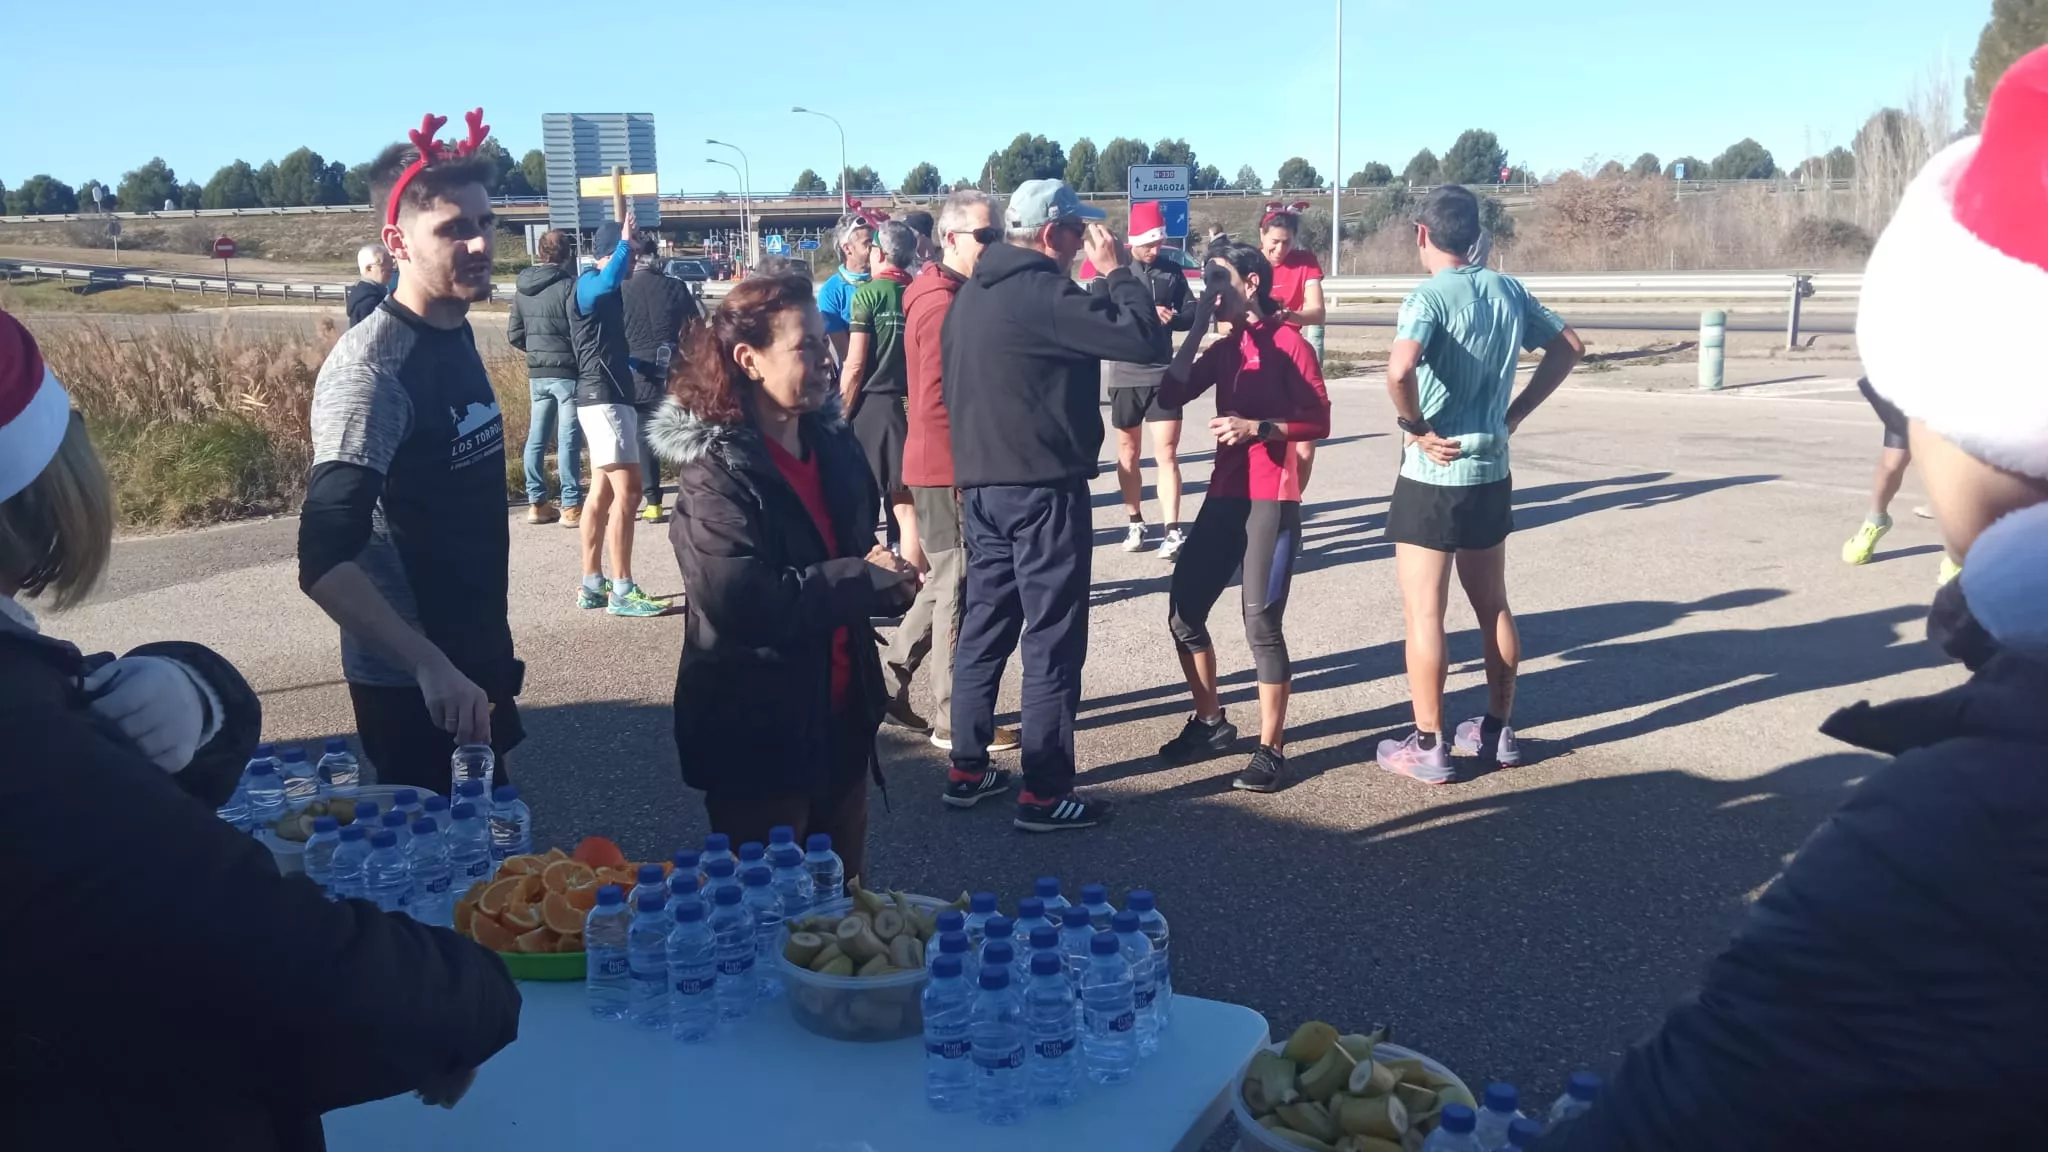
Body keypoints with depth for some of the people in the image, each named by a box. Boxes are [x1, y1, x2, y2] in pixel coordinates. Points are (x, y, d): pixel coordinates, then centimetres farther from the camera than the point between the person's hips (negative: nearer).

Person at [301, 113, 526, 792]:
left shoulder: (456, 337, 5)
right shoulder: (370, 370, -22)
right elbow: (325, 563, -31)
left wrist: (484, 656, 18)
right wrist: (430, 666, -37)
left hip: (472, 662, 8)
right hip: (412, 686, -8)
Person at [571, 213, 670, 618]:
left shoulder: (604, 289, 19)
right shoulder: (588, 283, -12)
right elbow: (610, 280, -38)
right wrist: (624, 240, -26)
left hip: (610, 396, 11)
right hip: (603, 398, -11)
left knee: (603, 492, 11)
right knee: (626, 490, -13)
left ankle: (592, 585, 15)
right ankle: (622, 591, -11)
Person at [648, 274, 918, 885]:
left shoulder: (834, 443, 5)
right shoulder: (717, 469, -16)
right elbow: (739, 599, -28)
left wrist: (885, 576, -5)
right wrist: (865, 580, -19)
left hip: (842, 717, 7)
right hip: (756, 734, -6)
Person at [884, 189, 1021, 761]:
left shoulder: (956, 296, 15)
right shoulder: (942, 305, -18)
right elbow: (939, 401, -23)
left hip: (951, 466, 10)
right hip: (949, 468, -10)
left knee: (945, 584, 18)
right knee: (957, 590, -1)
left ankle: (888, 682, 27)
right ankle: (953, 720, 9)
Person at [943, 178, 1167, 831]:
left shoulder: (973, 293, 11)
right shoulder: (1044, 293, -17)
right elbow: (1148, 341, -21)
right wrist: (1116, 270, -8)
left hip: (980, 483, 9)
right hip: (1042, 488, -9)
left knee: (984, 625, 15)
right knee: (1052, 640, -1)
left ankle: (967, 768, 22)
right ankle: (1044, 794, 3)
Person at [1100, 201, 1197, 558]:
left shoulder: (1171, 272, 6)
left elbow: (1192, 314, 6)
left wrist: (1170, 319, -15)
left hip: (1164, 374, 1)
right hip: (1125, 375, -1)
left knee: (1167, 454, -5)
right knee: (1129, 454, 11)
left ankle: (1172, 531, -8)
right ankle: (1135, 524, 25)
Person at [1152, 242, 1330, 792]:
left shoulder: (1289, 343, -6)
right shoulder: (1223, 348, 14)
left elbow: (1319, 421, -9)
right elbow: (1170, 395, 1)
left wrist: (1260, 427, -21)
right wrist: (1197, 327, -2)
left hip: (1272, 500, -7)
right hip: (1224, 495, 7)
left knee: (1261, 622, -6)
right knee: (1183, 607, 8)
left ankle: (1270, 749, 4)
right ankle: (1210, 721, 25)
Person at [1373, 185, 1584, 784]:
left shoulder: (1429, 297, -16)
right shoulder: (1508, 290, 4)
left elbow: (1400, 369, -35)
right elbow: (1569, 347, 16)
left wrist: (1416, 427, -18)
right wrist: (1516, 413, 12)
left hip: (1433, 476, -7)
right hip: (1492, 472, 7)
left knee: (1424, 614, 3)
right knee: (1493, 606, 17)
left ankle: (1428, 747, 9)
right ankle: (1499, 730, 28)